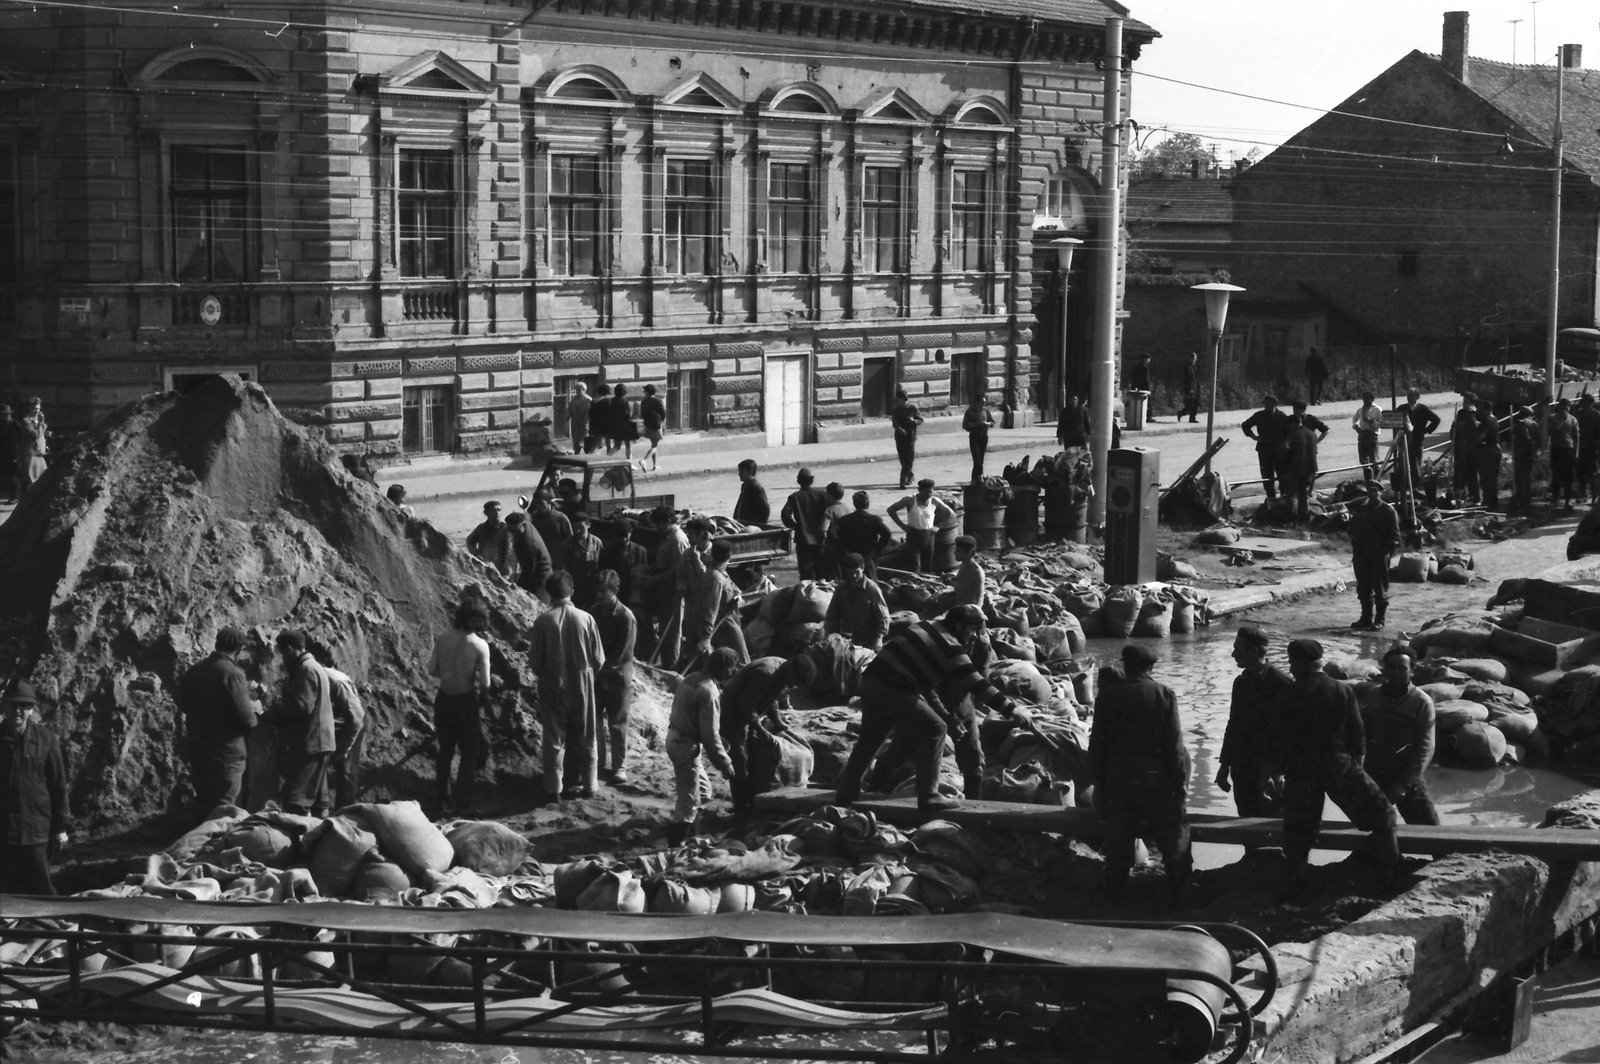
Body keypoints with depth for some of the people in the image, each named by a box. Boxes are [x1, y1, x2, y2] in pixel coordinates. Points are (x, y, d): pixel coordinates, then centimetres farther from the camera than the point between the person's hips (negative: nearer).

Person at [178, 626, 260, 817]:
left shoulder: (194, 670, 5)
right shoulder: (233, 674, -16)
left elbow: (183, 704, 19)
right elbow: (245, 718, -19)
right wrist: (255, 710, 1)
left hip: (195, 747, 7)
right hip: (225, 751, -7)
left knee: (203, 804, 16)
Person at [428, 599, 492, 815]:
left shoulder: (443, 639, -6)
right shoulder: (480, 645, -17)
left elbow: (432, 670, 0)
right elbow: (485, 683, -14)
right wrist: (481, 696, 5)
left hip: (443, 699, 4)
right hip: (466, 702, -4)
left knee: (445, 750, 20)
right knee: (469, 753, 13)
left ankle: (441, 801, 26)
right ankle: (462, 803, 14)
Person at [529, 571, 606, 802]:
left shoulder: (543, 621, -14)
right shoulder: (586, 619, -11)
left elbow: (534, 661, -9)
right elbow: (599, 660, -5)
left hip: (552, 687, -1)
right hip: (582, 685, 1)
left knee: (554, 739, 9)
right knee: (586, 738, 15)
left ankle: (553, 789, 10)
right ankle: (588, 785, 21)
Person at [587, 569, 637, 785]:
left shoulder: (626, 618, -15)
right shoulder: (593, 612, 1)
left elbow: (623, 654, -16)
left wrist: (602, 667, -18)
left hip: (617, 678, -5)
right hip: (596, 675, 5)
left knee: (617, 724, 3)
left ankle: (619, 766, 13)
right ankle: (600, 762, 22)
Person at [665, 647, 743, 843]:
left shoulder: (692, 678, 6)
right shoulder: (709, 691, -24)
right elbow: (710, 734, -23)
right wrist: (724, 763, -13)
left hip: (676, 737, 10)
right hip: (687, 745, -10)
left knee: (703, 790, 22)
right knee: (690, 799, -2)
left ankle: (688, 837, 31)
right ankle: (677, 844, 3)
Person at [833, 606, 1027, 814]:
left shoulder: (927, 628, 21)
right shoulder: (950, 646, -5)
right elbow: (975, 684, -9)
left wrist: (944, 713, 27)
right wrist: (1010, 708, -6)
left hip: (871, 679, 8)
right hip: (895, 690, -8)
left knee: (870, 737, 23)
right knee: (934, 731, 1)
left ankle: (846, 790, 31)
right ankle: (928, 797, -1)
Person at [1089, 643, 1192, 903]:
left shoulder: (1107, 696, -1)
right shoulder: (1164, 695, -7)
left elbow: (1097, 743, 1)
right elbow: (1174, 744, -9)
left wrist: (1098, 782, 10)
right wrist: (1180, 782, -1)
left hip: (1117, 778, 2)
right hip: (1155, 778, -2)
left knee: (1118, 841, 10)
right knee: (1174, 838, 9)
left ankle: (1114, 894, 14)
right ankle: (1180, 893, 9)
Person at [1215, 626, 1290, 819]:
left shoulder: (1279, 682, -12)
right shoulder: (1241, 682, 11)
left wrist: (1270, 770, -18)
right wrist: (1224, 765, 14)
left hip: (1268, 773, -7)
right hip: (1242, 771, 7)